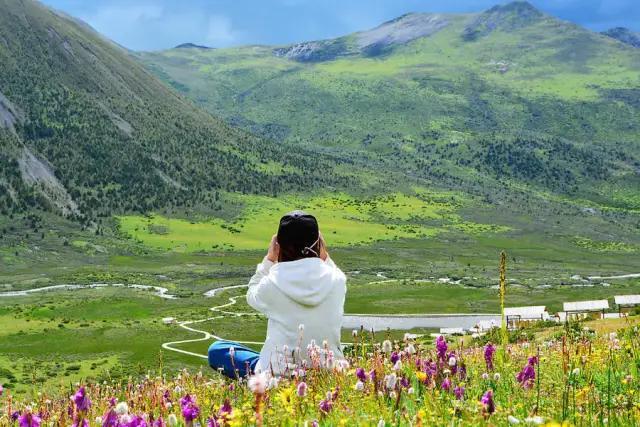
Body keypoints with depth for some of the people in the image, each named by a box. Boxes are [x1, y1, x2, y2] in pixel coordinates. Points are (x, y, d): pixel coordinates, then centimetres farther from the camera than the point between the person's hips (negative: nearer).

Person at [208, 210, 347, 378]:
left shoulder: (274, 282, -16)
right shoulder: (338, 280, -10)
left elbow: (252, 296, 10)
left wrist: (269, 260, 11)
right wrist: (325, 258, 9)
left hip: (278, 375, -3)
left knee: (216, 350, 13)